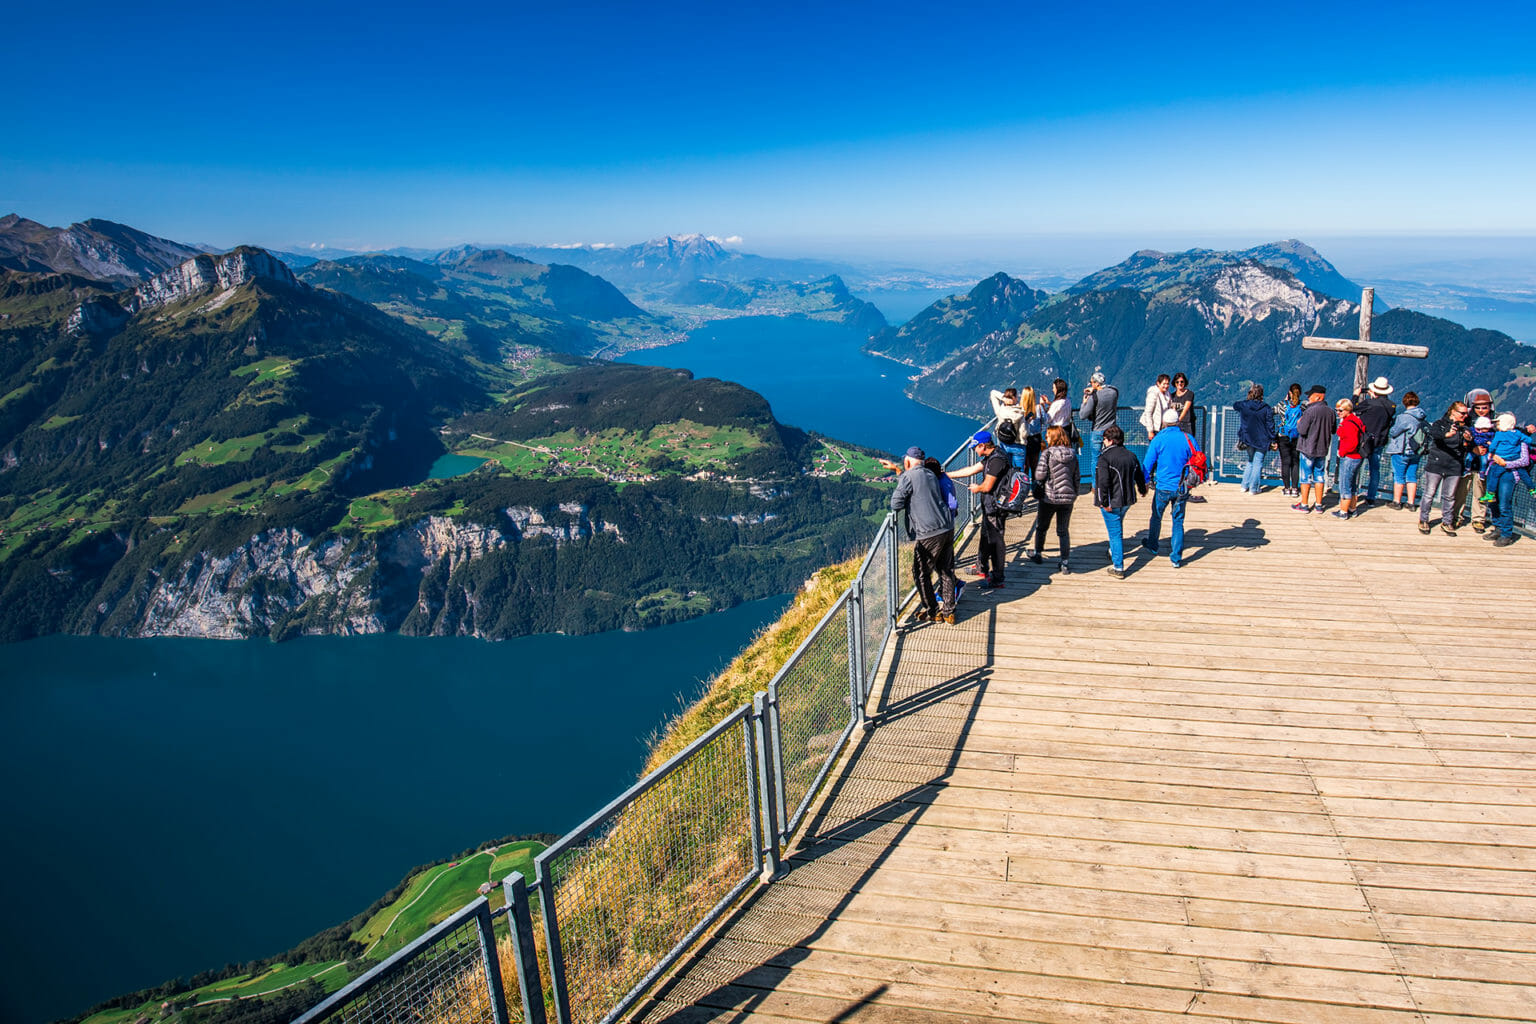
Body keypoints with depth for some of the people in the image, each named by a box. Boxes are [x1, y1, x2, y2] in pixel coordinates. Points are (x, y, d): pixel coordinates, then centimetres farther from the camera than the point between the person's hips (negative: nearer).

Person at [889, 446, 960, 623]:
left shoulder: (908, 477, -9)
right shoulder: (931, 475, 15)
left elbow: (896, 505, -12)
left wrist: (897, 488, 9)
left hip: (929, 533, -8)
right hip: (948, 528, 8)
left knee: (921, 574, 8)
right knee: (946, 571, 15)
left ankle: (933, 612, 17)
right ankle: (948, 612, 22)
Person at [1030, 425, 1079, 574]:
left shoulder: (1047, 453, -12)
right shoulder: (1072, 455, 2)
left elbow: (1040, 475, -18)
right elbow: (1076, 477, 6)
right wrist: (1074, 494, 17)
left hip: (1049, 496, -3)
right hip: (1068, 497, 3)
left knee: (1041, 527, 18)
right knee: (1063, 531, 11)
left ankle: (1037, 554, 35)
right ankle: (1065, 563, 8)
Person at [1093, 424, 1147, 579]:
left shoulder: (1105, 458, -17)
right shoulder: (1131, 456, 5)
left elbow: (1103, 482, -26)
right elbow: (1140, 476, 18)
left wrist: (1104, 502, -20)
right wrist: (1142, 490, 37)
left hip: (1111, 502, -7)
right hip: (1127, 500, 7)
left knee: (1115, 533, -2)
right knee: (1118, 527, 30)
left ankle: (1118, 568, 0)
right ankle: (1116, 551, 49)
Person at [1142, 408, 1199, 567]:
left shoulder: (1158, 439, -9)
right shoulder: (1188, 439, -3)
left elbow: (1148, 464, -5)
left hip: (1163, 487, -2)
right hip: (1182, 488, 2)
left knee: (1156, 517, 20)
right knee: (1178, 521, 8)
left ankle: (1152, 545, 39)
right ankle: (1176, 558, 10)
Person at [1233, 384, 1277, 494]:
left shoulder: (1243, 405, -5)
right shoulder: (1266, 409, -9)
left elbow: (1234, 405, 20)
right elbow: (1270, 425, -6)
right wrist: (1273, 441, 1)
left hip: (1247, 439, 3)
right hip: (1262, 440, -3)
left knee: (1250, 462, 20)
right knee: (1258, 463, 5)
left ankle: (1245, 485, 19)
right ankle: (1254, 488, 7)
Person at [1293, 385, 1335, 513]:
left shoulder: (1310, 411, -18)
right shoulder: (1330, 411, 4)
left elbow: (1302, 430, -20)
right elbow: (1333, 430, 14)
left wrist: (1299, 423, -1)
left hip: (1308, 449, -6)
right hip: (1322, 449, 6)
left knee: (1306, 476, 1)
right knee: (1319, 476, 12)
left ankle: (1304, 505, 5)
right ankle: (1319, 504, 15)